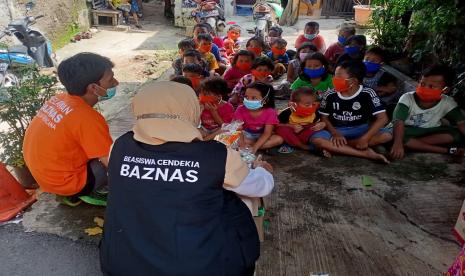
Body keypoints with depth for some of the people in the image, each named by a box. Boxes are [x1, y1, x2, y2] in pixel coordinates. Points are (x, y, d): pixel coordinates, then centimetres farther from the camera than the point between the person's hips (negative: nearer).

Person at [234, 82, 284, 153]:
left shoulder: (270, 112, -19)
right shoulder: (241, 110, -15)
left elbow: (267, 133, -24)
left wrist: (255, 147, -37)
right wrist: (242, 144, -40)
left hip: (261, 136, 0)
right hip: (246, 135, 0)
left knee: (279, 139, -27)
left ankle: (249, 146, -28)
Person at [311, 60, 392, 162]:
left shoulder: (367, 94, -13)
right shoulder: (330, 95, -8)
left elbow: (382, 118, -16)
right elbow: (324, 118, 0)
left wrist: (365, 138, -26)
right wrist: (335, 134, -18)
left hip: (360, 130, 0)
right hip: (337, 130, 0)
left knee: (386, 135, -27)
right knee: (316, 139, -30)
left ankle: (334, 147, -24)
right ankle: (365, 153, -28)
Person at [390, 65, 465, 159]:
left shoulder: (447, 103, -12)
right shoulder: (407, 98, -21)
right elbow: (399, 121, -32)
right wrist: (398, 144, -46)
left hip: (430, 132, 3)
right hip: (409, 131, -2)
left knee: (457, 134, -22)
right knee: (394, 133, -37)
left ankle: (412, 144, -26)